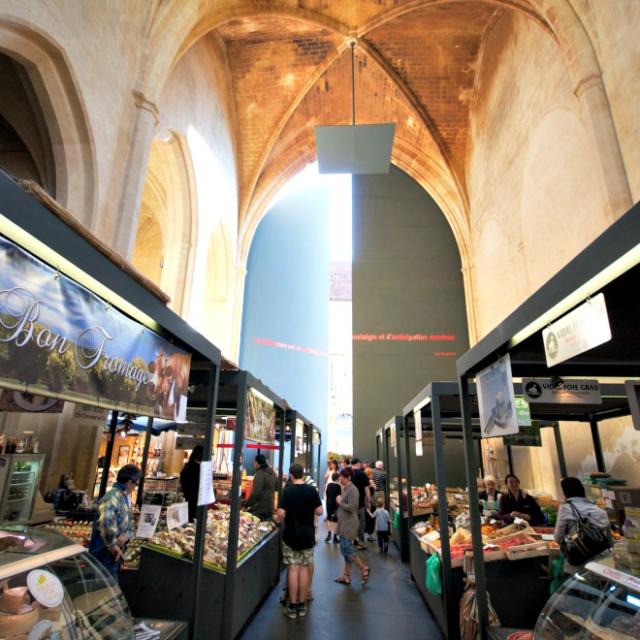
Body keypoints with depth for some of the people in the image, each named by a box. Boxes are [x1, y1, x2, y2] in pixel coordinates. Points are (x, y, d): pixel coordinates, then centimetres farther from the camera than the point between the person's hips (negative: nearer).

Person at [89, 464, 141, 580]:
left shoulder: (126, 499, 11)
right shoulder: (113, 497, -23)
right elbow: (105, 522, -41)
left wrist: (126, 536, -8)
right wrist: (112, 545, -28)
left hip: (114, 556, 10)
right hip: (105, 556, -10)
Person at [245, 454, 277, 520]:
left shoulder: (260, 474, -16)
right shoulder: (273, 473, 10)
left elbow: (255, 492, -22)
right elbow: (276, 487, 24)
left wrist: (247, 505, -15)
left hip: (260, 509, -8)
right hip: (270, 508, 8)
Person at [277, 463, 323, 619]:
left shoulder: (287, 491, -12)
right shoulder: (312, 491, -7)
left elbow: (281, 514, -17)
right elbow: (319, 511, -4)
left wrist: (282, 521, 4)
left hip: (291, 535, -2)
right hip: (307, 535, 2)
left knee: (293, 569, 6)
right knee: (304, 568, 11)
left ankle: (292, 606, 15)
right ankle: (302, 605, 21)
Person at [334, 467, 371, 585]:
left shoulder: (352, 490, -18)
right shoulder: (345, 488, 9)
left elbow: (351, 507, -23)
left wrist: (340, 502, -13)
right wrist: (339, 501, 3)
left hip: (349, 525, -9)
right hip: (344, 523, 9)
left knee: (346, 549, -3)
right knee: (346, 550, 14)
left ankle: (364, 568, 12)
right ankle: (346, 576, 23)